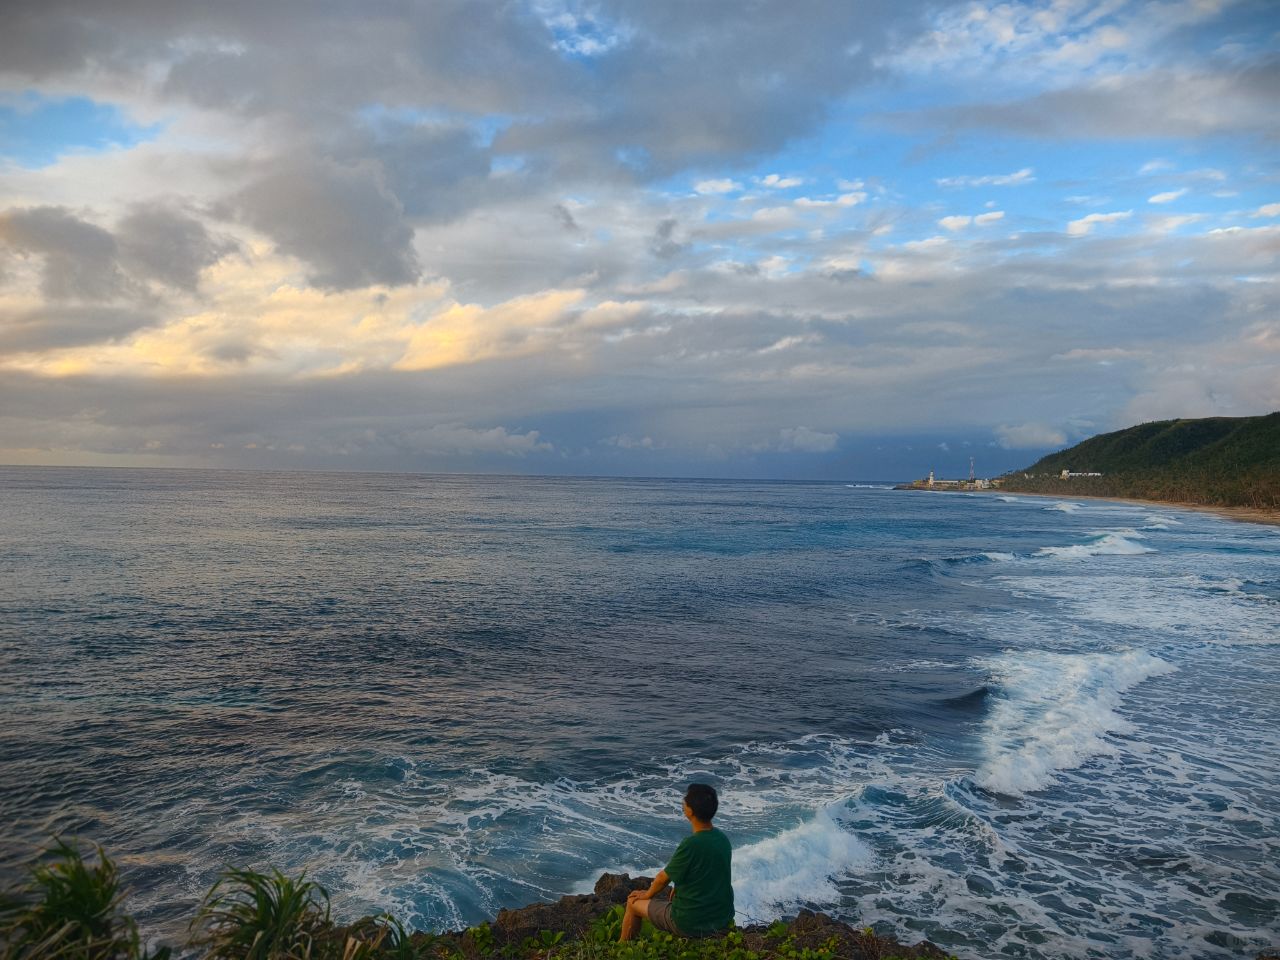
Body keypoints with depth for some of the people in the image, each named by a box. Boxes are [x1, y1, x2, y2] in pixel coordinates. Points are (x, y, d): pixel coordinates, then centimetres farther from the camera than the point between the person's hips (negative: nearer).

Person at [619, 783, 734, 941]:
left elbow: (663, 878, -11)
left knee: (633, 903, 14)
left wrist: (647, 895, 7)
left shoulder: (690, 844, -26)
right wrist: (678, 889, 15)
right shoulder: (723, 840, -5)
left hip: (692, 924, -6)